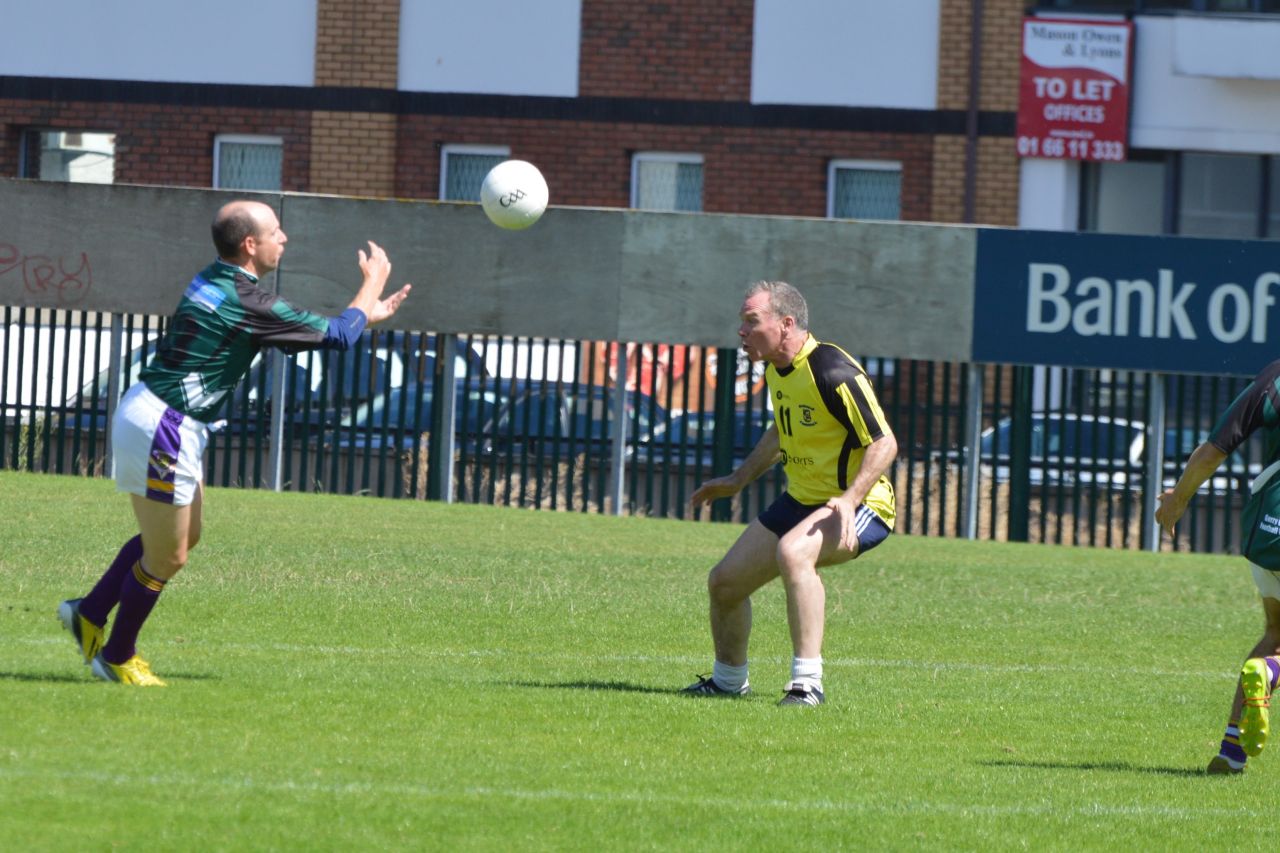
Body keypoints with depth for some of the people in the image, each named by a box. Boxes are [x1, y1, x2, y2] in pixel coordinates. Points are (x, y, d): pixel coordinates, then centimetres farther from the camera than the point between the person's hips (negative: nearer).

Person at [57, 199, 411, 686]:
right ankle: (116, 657, 20)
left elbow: (301, 330, 23)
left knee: (185, 535, 23)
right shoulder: (245, 303, -21)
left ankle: (89, 614, 31)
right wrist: (374, 282, 3)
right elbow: (337, 337, -12)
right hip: (163, 430, -10)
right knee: (167, 558, 3)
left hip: (148, 411, 10)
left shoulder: (215, 283, 9)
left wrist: (366, 315, 22)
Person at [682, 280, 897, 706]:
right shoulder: (776, 368, 3)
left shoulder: (832, 372, -26)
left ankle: (807, 683, -35)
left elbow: (884, 443, -25)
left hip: (859, 506, -9)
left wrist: (849, 499, -37)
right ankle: (728, 681, 35)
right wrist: (738, 480, 24)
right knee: (724, 582, 10)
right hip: (802, 498, 9)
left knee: (792, 552, -38)